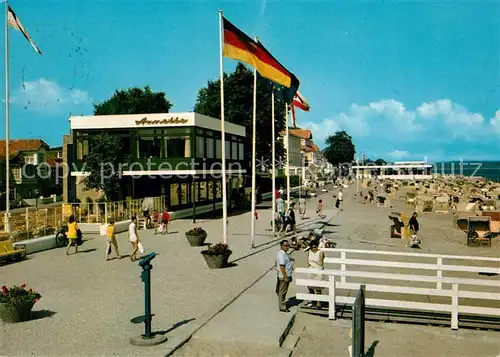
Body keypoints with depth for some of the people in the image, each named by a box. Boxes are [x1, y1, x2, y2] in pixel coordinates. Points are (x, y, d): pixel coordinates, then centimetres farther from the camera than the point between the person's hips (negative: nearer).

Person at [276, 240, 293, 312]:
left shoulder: (284, 254, 12)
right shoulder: (281, 254, -20)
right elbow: (282, 267, -25)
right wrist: (285, 277, -24)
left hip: (287, 276, 10)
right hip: (283, 276, -10)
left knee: (283, 292, 19)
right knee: (282, 292, 0)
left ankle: (283, 305, 29)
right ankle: (282, 307, 7)